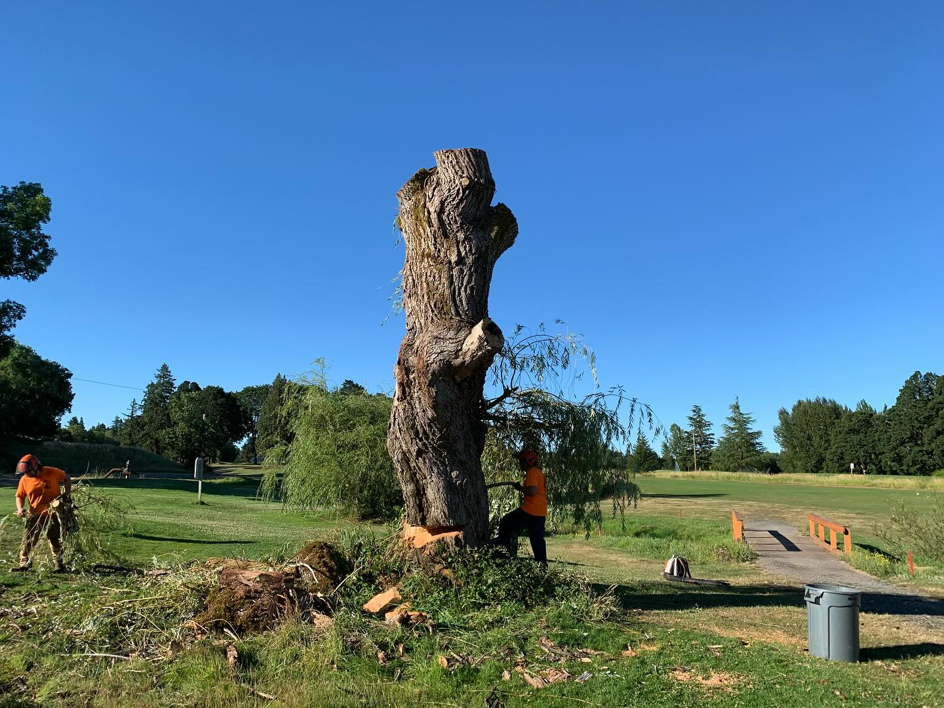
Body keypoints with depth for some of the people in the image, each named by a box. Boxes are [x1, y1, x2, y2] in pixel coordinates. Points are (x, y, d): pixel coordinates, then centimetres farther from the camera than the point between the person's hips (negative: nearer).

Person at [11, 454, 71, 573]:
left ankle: (59, 564, 14)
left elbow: (67, 478, 5)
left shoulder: (52, 472, -11)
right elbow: (20, 496, 6)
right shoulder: (24, 479, -4)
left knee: (55, 540, 6)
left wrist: (67, 493, -6)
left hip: (52, 514, -2)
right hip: (34, 515, 2)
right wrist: (20, 508, -11)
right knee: (28, 540, 2)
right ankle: (24, 564, 11)